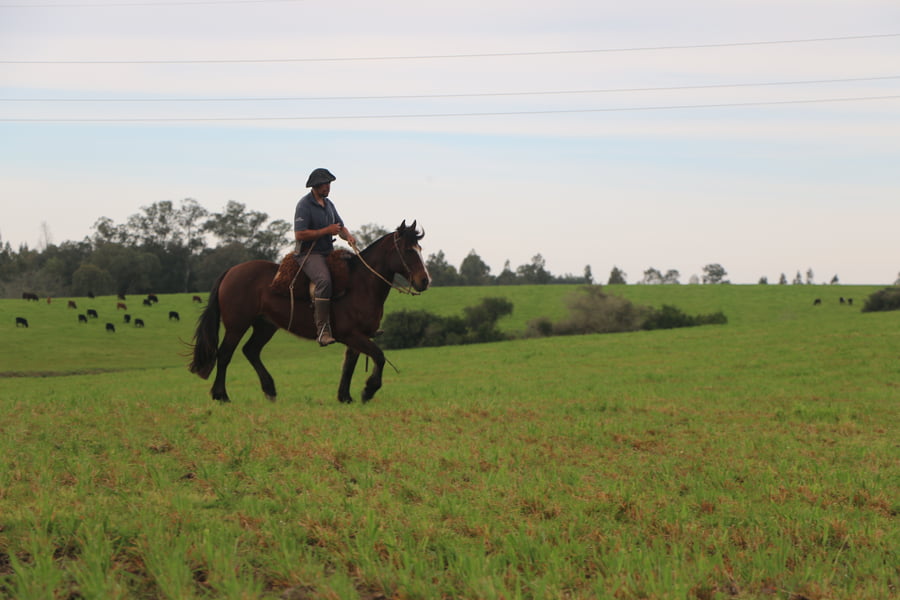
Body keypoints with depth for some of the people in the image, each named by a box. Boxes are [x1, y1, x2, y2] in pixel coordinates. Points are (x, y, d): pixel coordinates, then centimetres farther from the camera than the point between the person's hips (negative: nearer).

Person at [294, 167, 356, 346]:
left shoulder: (328, 203, 16)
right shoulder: (304, 205, -10)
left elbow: (340, 226, 21)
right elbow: (299, 234, -19)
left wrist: (348, 236, -3)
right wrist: (327, 231, -17)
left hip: (329, 251, 9)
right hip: (309, 253, -8)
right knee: (324, 280, -34)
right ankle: (322, 330, -37)